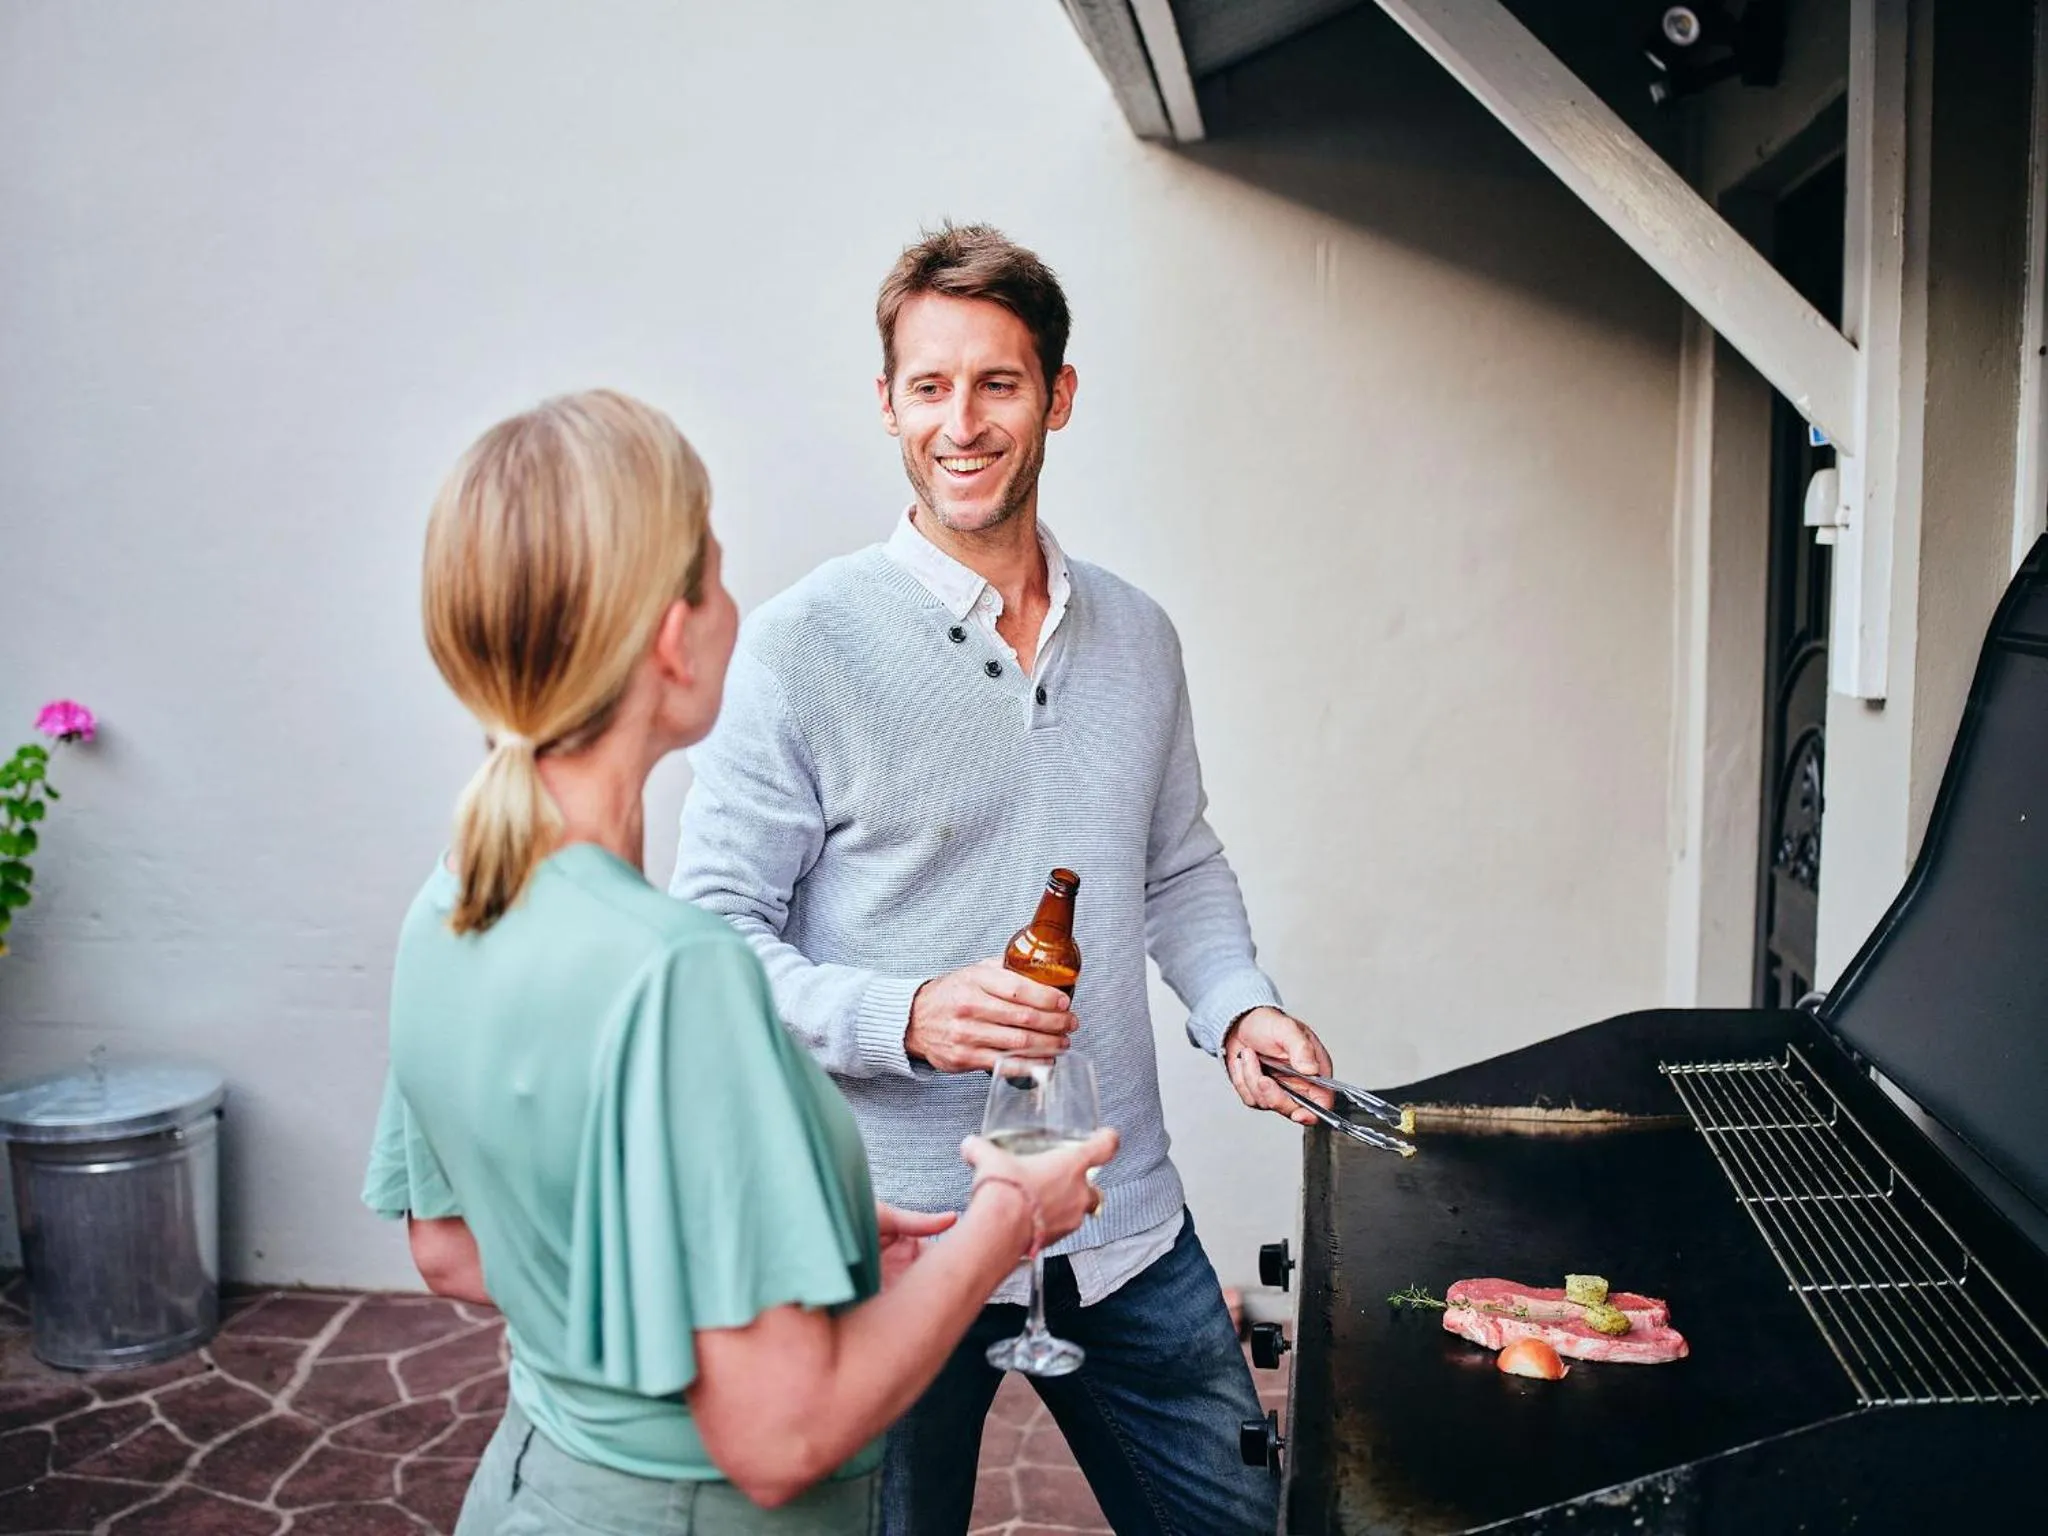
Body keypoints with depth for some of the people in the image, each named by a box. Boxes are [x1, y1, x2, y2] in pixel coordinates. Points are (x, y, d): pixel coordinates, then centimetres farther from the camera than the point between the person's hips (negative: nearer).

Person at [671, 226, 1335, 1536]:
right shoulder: (804, 644, -13)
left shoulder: (1138, 636, 4)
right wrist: (908, 1019, -26)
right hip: (902, 1242, -5)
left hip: (1127, 1226, 5)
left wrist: (1239, 1006, -1)